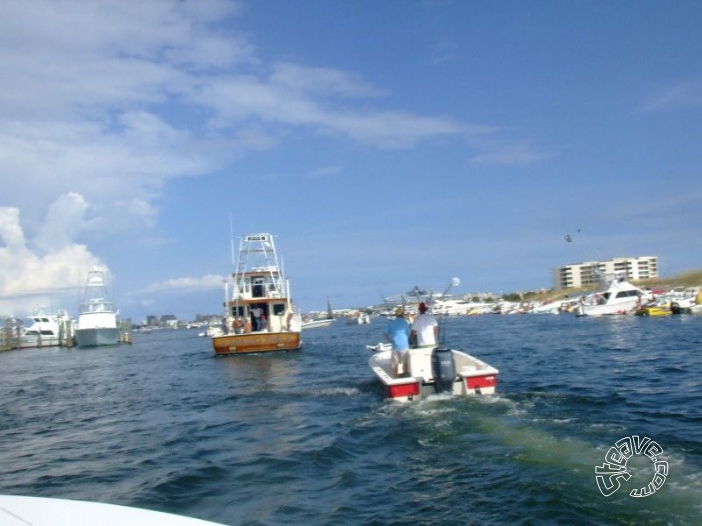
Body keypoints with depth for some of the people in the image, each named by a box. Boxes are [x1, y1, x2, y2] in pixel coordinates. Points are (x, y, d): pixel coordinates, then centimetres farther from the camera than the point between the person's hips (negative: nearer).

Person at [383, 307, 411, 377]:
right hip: (404, 346, -3)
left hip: (395, 346, 3)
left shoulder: (391, 323, 5)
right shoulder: (405, 322, -4)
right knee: (405, 363, 10)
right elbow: (409, 333, -2)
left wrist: (390, 340, 4)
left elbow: (384, 333, -1)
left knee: (395, 364, 7)